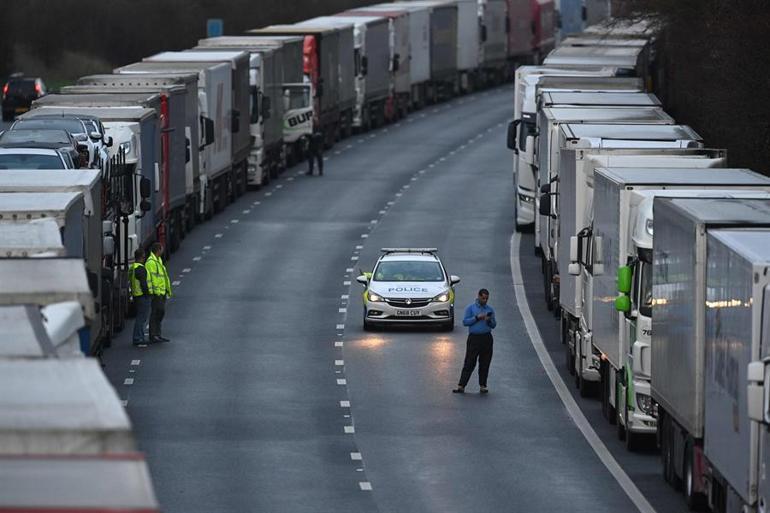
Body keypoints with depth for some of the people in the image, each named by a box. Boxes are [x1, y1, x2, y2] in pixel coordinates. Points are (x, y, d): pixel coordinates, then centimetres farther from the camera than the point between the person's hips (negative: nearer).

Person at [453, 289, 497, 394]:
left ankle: (482, 386, 11)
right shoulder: (471, 308, 5)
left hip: (486, 338, 3)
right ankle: (461, 386, -7)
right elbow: (465, 322, -4)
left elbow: (494, 325, 13)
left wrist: (489, 320, -8)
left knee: (485, 364, 3)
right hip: (474, 337, -3)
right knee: (469, 363, -6)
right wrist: (477, 318, -14)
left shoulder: (490, 309, 13)